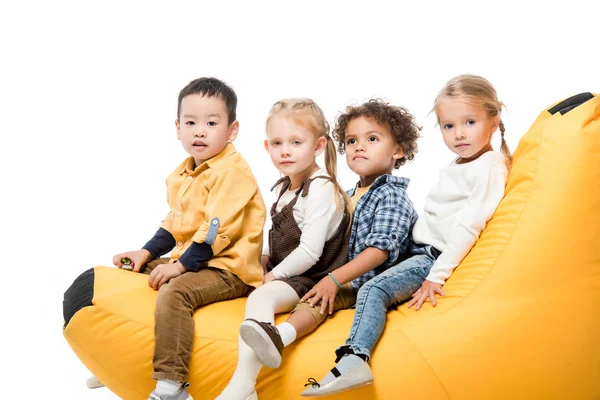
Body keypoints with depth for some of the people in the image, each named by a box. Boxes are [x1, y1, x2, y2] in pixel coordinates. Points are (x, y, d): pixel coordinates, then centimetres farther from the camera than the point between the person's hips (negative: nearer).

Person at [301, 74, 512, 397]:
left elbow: (470, 226, -19)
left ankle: (353, 361, -29)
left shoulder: (490, 167, -11)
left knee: (374, 289, -22)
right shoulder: (459, 164, 18)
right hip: (421, 252, 9)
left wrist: (437, 276, -22)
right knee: (369, 290, -5)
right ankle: (355, 357, -15)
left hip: (437, 258, -9)